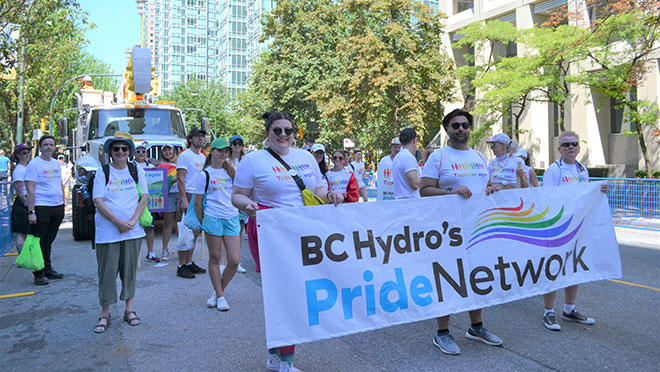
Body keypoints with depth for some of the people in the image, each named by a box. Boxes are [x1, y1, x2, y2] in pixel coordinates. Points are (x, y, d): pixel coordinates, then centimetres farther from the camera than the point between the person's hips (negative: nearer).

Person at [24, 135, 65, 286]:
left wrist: (63, 205, 17)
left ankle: (48, 269, 25)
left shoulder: (56, 163, 14)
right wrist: (31, 211, -16)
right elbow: (30, 190, -12)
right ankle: (39, 274, 7)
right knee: (40, 242, -1)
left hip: (57, 207, 6)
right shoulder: (34, 164, -7)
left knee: (49, 241, 15)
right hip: (41, 207, -6)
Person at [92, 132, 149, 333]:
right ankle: (105, 314, 13)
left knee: (130, 270, 8)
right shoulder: (102, 172, 2)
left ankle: (130, 309, 20)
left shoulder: (137, 170, 8)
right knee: (107, 271, 1)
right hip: (107, 231, -1)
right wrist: (118, 222, -14)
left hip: (133, 231, 2)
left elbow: (144, 197, 3)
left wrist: (133, 221, -10)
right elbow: (98, 201, -5)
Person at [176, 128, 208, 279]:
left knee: (195, 231, 10)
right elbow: (180, 179, -13)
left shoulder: (203, 157, 17)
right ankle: (181, 266, 2)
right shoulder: (185, 156, -7)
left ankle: (189, 262, 20)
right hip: (189, 196, -8)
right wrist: (183, 199, -20)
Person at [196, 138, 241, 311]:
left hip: (232, 218, 4)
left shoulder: (231, 171, 12)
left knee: (234, 260, -2)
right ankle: (220, 296, 17)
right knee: (214, 258, 4)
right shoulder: (205, 175, 0)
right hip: (213, 218, -3)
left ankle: (217, 291, 18)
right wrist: (203, 223, 4)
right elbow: (198, 203, 3)